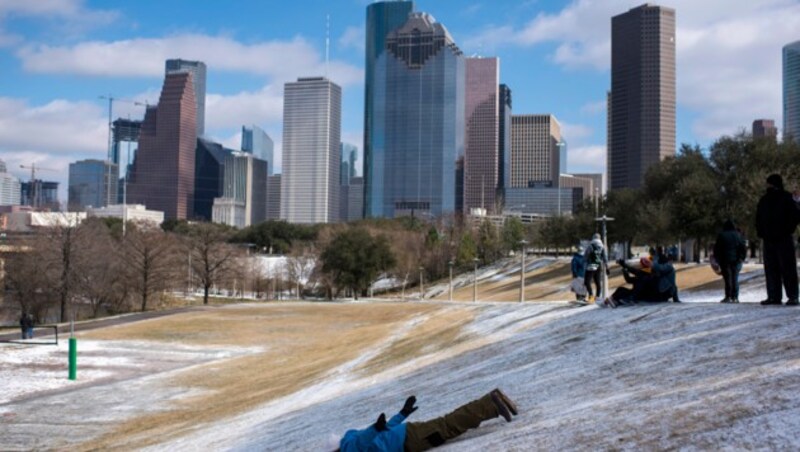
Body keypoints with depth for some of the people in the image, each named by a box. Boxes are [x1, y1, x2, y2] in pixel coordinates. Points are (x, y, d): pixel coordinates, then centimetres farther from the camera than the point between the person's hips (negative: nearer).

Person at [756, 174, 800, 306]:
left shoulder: (786, 199, -3)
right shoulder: (764, 200, 13)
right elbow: (758, 219, 21)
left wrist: (787, 230, -11)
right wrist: (761, 232, 9)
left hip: (783, 240, -6)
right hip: (768, 240, 6)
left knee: (788, 268, -6)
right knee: (771, 269, 4)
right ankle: (774, 296, 8)